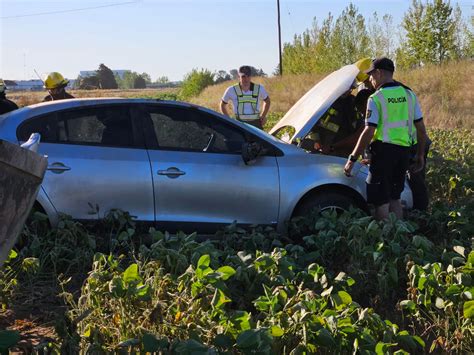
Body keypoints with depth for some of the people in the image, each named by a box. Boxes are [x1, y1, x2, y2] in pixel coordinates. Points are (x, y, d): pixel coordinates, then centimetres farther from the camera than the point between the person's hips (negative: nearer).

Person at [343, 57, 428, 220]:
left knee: (381, 201, 1)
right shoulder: (409, 95, 9)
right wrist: (420, 155, 18)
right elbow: (421, 129, 9)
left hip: (384, 149, -6)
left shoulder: (376, 98, -9)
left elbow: (368, 133, -16)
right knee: (394, 198, 18)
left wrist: (352, 159, -12)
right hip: (404, 151, 6)